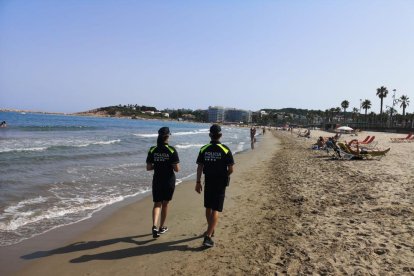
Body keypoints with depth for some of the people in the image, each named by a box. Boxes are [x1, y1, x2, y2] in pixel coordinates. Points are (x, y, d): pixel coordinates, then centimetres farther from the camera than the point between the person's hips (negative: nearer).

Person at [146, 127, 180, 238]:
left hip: (157, 181, 2)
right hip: (169, 181, -2)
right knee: (165, 204, 15)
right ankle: (162, 227, 28)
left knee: (157, 204, 12)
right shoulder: (172, 150, -13)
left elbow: (148, 168, -3)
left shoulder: (152, 150, -5)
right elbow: (177, 169, -14)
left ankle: (154, 226, -8)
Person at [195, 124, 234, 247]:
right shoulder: (225, 150, -10)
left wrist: (198, 182, 3)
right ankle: (208, 237, -7)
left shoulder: (204, 149, -3)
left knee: (208, 208, 19)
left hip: (208, 182, 3)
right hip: (220, 183, -3)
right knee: (215, 210, -1)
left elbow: (199, 167, -4)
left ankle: (210, 230, 36)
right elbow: (231, 169, -9)